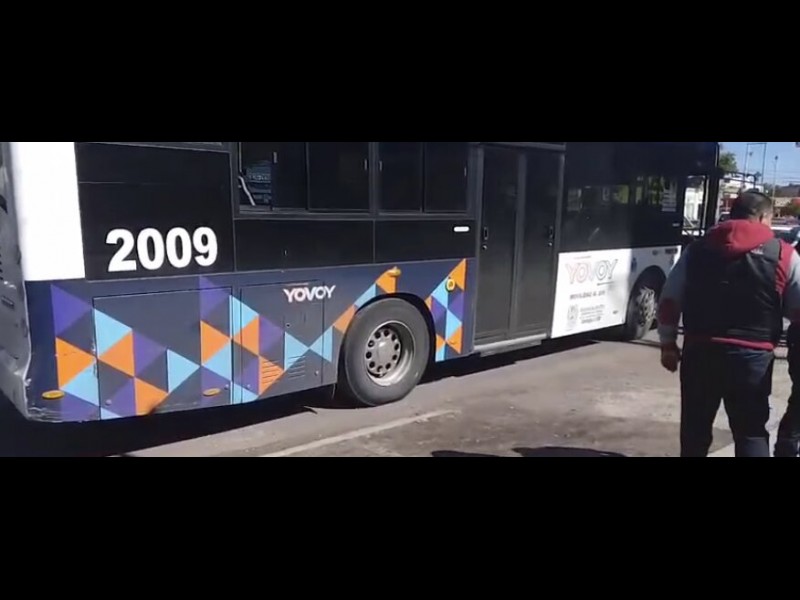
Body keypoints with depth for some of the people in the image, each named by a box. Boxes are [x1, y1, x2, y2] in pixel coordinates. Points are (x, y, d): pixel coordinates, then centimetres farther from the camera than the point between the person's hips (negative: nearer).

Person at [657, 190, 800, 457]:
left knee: (695, 428, 16)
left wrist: (668, 344, 14)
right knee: (752, 433, 9)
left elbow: (669, 301, 5)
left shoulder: (697, 250, 6)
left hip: (700, 352, 2)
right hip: (752, 356, -2)